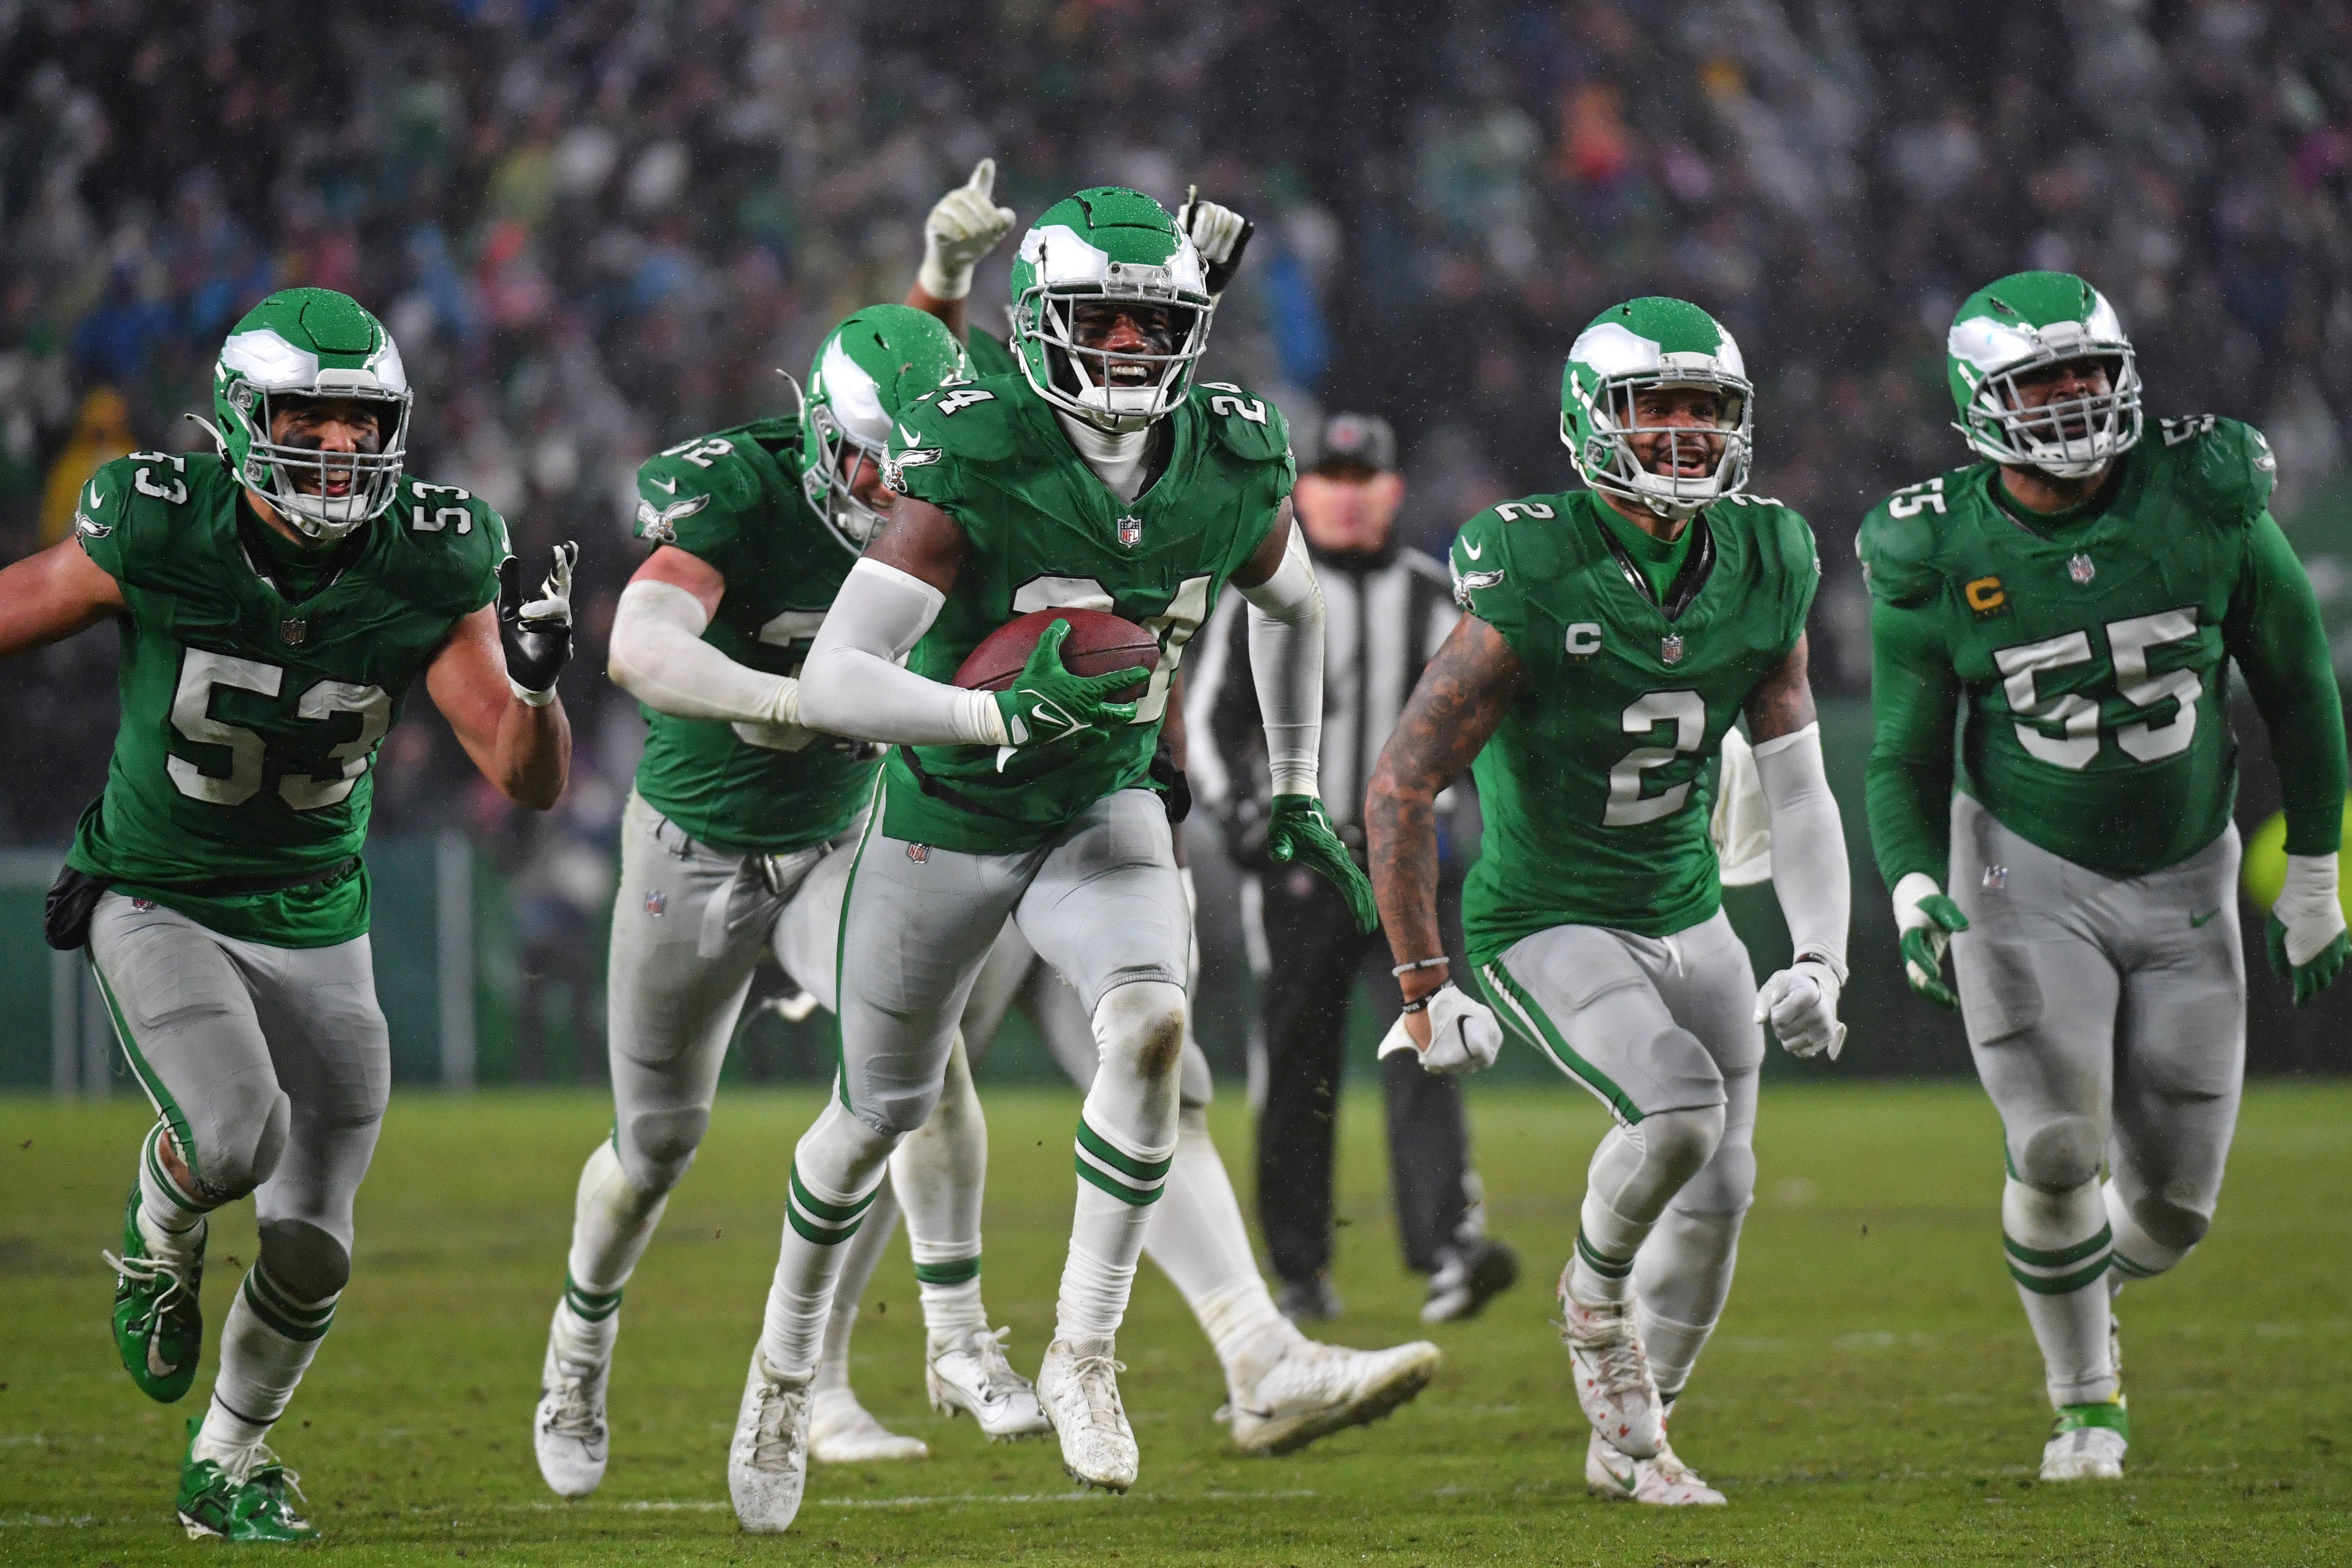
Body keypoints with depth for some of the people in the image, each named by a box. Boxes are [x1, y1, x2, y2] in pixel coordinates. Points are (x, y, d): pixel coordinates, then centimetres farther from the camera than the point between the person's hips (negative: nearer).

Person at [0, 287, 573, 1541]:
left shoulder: (426, 570, -13)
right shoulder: (159, 535, -19)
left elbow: (529, 785, -14)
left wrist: (534, 683, -34)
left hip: (317, 926, 3)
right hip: (158, 904, -3)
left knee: (310, 1248, 1)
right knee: (233, 1140, -29)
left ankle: (228, 1461, 28)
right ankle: (159, 1237, 8)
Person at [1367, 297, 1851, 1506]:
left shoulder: (1762, 570, -3)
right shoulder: (1532, 579, -22)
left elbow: (1797, 792, 4)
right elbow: (1401, 788, -19)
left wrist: (1819, 960, -8)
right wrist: (1427, 989, -19)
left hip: (1690, 919, 6)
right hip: (1548, 928, -6)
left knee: (1717, 1196, 7)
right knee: (1681, 1105, -27)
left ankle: (1628, 1441, 29)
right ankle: (1594, 1300, 3)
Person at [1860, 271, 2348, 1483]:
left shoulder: (2207, 500, -11)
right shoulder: (1941, 558, -11)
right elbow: (1905, 760, -2)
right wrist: (1915, 893, -21)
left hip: (2185, 882, 2)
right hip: (2031, 877, -2)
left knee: (2174, 1201, 2)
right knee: (2056, 1154, -16)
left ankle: (2089, 1289, 38)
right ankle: (2086, 1396, 8)